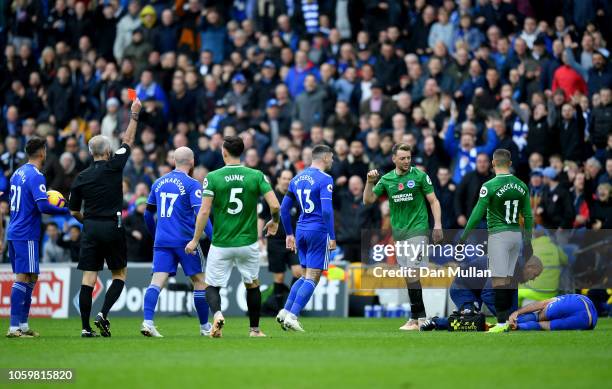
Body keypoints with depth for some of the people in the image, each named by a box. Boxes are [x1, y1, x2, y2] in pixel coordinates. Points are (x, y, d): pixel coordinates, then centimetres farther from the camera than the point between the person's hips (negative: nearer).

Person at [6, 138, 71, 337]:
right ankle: (14, 327, -12)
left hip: (14, 233, 9)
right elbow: (43, 207, -22)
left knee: (30, 278, 14)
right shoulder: (36, 176, -14)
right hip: (26, 236, -9)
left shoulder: (18, 173, 14)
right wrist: (67, 210, -10)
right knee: (23, 278, -9)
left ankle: (23, 325, 15)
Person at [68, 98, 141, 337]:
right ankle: (103, 314, -9)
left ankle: (86, 328, -3)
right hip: (112, 227, -3)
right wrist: (134, 114, 17)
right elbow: (128, 141, 8)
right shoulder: (113, 166, -5)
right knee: (120, 274, 10)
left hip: (90, 228, 3)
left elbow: (74, 212, 9)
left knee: (88, 279, 1)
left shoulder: (81, 178, 4)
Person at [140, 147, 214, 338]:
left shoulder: (159, 183, 12)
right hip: (186, 241, -4)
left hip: (162, 241, 4)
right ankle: (205, 327, 16)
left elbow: (148, 214, 19)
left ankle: (147, 321, -24)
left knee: (157, 281, -5)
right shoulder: (191, 184, -5)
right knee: (200, 282, 10)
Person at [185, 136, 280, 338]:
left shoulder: (213, 177, -7)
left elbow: (204, 211, -10)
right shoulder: (256, 176, -4)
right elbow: (275, 205, -9)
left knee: (212, 287, 10)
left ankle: (217, 314, -20)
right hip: (248, 243, 1)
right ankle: (254, 329, 24)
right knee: (253, 284, 22)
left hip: (221, 245, -1)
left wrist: (195, 240, 0)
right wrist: (274, 222, 13)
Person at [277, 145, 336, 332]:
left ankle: (285, 312, 8)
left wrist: (289, 234, 22)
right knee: (312, 278, -2)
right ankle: (292, 317, -9)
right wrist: (332, 237, -15)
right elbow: (327, 210, -20)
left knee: (306, 276, 18)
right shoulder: (325, 179, -10)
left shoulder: (297, 178, 12)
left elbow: (284, 208, 14)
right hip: (318, 231, -7)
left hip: (301, 230, 7)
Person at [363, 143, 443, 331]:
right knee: (407, 275, 6)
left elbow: (433, 201, 0)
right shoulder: (386, 179, 9)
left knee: (412, 273, -13)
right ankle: (421, 316, 11)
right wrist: (370, 182, -7)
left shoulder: (420, 176, -2)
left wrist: (438, 225, -9)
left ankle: (415, 318, -12)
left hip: (417, 229, -5)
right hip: (398, 232, 5)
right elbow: (368, 200, 9)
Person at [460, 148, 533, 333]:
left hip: (499, 235, -6)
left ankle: (502, 322, -11)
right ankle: (507, 317, 15)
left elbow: (477, 215, -10)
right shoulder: (521, 186, 6)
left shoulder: (490, 186, -11)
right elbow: (528, 216, 10)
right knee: (508, 279, 12)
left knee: (498, 280, -7)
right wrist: (528, 242, 19)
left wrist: (464, 237, 0)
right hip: (516, 235, 6)